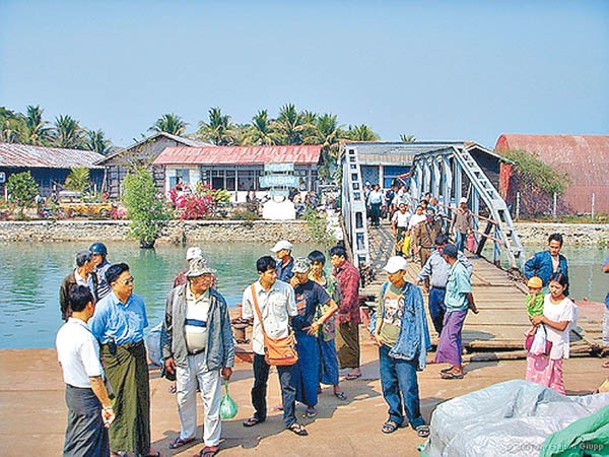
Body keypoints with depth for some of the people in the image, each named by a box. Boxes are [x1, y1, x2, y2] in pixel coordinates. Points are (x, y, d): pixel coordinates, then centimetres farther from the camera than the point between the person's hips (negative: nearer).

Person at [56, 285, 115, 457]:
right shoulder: (86, 338, -27)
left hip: (70, 393, 8)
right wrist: (107, 406, -17)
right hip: (88, 398, -8)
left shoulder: (63, 331, 0)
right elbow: (95, 378, -25)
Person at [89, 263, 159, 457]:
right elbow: (93, 336, -7)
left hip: (137, 352, 5)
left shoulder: (138, 301, 2)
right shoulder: (104, 306, -14)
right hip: (116, 356, -5)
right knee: (121, 402, 2)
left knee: (141, 399, 11)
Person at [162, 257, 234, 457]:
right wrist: (167, 354, 4)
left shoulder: (217, 300, -8)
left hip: (208, 358, -2)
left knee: (211, 400, 4)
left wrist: (228, 362, -3)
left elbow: (226, 332, -3)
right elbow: (168, 326, 6)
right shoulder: (175, 295, -3)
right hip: (183, 357, 3)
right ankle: (187, 433, 39)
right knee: (184, 399, 16)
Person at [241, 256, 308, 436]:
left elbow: (292, 314, 7)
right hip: (261, 343, 1)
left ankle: (290, 420, 14)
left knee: (288, 384, 2)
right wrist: (261, 327, 4)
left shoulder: (286, 288, -5)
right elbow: (248, 317, 9)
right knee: (259, 383, 14)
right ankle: (259, 414, 35)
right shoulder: (250, 292, -5)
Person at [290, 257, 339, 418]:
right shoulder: (290, 285, 7)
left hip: (306, 333, -4)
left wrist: (319, 322, -8)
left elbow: (333, 306, -4)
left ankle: (311, 404, 13)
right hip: (290, 332, 4)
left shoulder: (314, 287, -4)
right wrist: (290, 288, -11)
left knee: (308, 370, 3)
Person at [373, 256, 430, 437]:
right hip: (385, 344, 5)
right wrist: (376, 333, 5)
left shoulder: (413, 291, -8)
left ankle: (416, 421, 9)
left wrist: (419, 346, -6)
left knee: (408, 386, -6)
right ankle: (395, 417, 26)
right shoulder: (386, 288, 7)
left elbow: (419, 320, -4)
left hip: (404, 347, -5)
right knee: (388, 385, 11)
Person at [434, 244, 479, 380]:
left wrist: (472, 306, -7)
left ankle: (457, 370, -1)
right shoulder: (454, 269, 9)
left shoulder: (459, 271, -22)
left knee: (451, 337, -7)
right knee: (454, 337, 15)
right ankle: (457, 365, 25)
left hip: (457, 310, -10)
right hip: (452, 309, 10)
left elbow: (467, 291, -18)